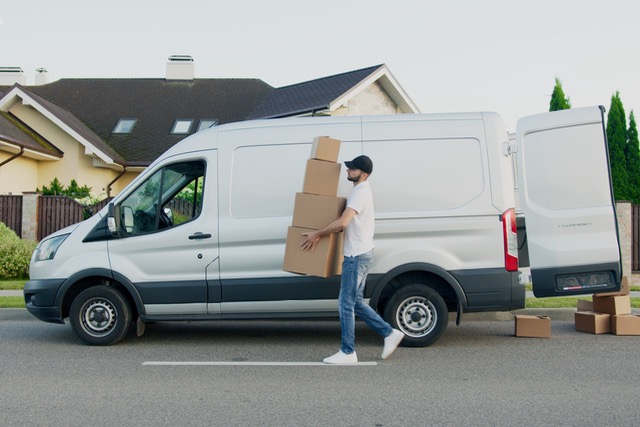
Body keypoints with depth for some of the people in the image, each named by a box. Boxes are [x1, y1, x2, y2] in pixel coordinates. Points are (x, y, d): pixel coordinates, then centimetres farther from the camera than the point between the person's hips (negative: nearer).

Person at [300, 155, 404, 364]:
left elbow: (342, 222, -29)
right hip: (360, 253, 10)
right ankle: (390, 333, 20)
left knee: (346, 304, -3)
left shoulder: (360, 192, -16)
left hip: (357, 255, -10)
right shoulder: (361, 190, 17)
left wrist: (317, 235, -19)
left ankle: (347, 352, 5)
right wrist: (321, 233, 21)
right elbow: (348, 223, 26)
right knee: (356, 302, 15)